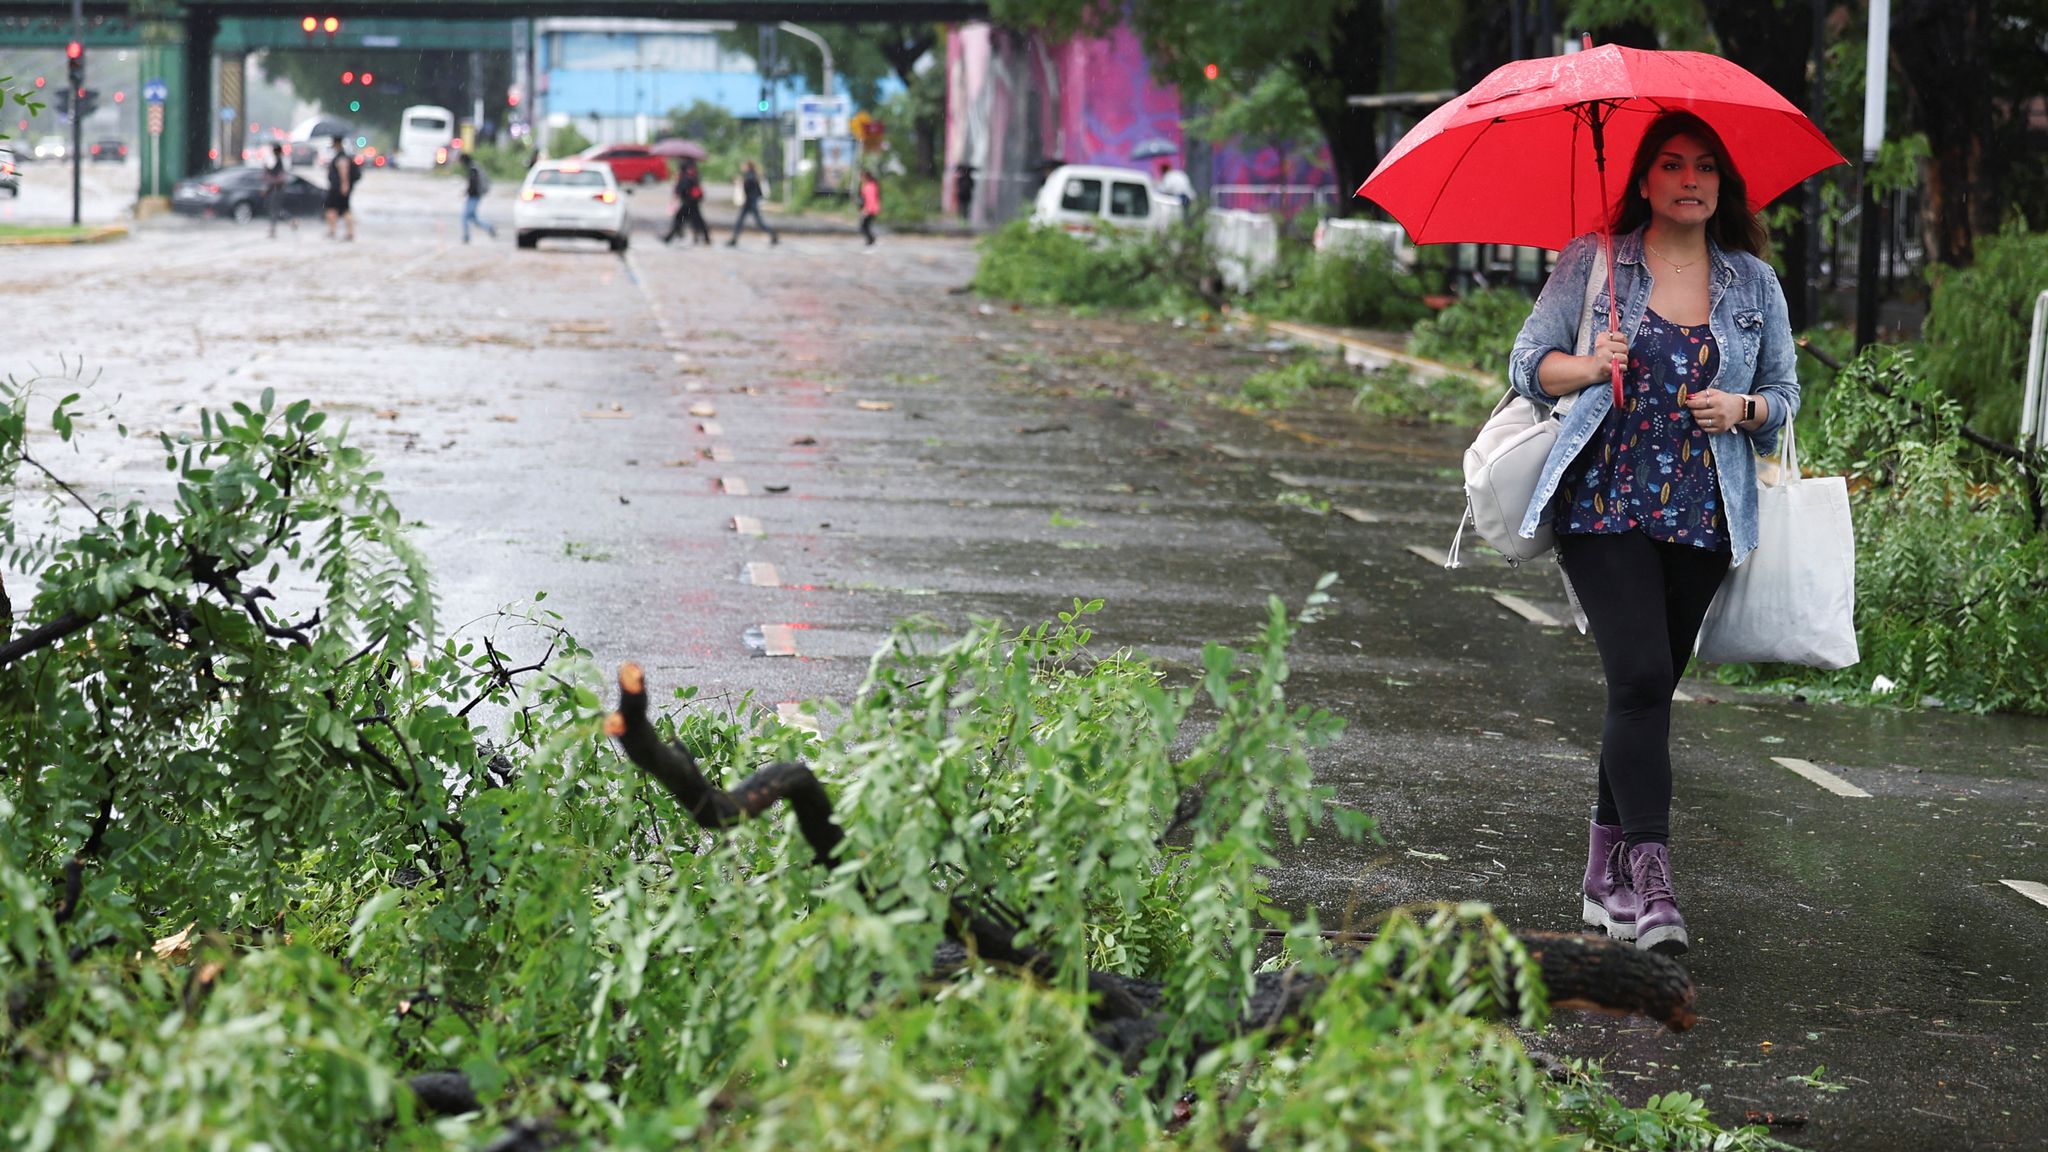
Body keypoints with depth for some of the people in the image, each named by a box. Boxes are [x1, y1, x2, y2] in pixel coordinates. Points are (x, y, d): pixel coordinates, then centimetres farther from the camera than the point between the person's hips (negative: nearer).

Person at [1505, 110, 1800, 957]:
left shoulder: (1753, 283, 10)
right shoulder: (1592, 264, 3)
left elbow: (1786, 392, 16)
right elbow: (1527, 361, 4)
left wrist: (1744, 408, -6)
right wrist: (1588, 368, -16)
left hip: (1703, 517, 3)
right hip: (1603, 505, -3)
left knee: (1650, 687, 8)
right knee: (1640, 675, -18)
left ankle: (1604, 876, 21)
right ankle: (1650, 879, -21)